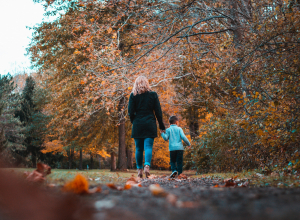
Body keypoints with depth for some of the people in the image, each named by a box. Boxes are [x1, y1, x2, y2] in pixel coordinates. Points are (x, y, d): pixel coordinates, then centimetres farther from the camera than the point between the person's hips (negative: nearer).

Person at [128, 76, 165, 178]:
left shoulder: (133, 95, 1)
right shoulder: (153, 94, 3)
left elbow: (130, 112, -2)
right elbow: (158, 111, 2)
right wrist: (161, 125, 9)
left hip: (138, 124, 1)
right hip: (150, 124, 0)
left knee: (138, 148, 9)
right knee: (148, 146, -3)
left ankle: (139, 169, 11)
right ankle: (147, 165, -24)